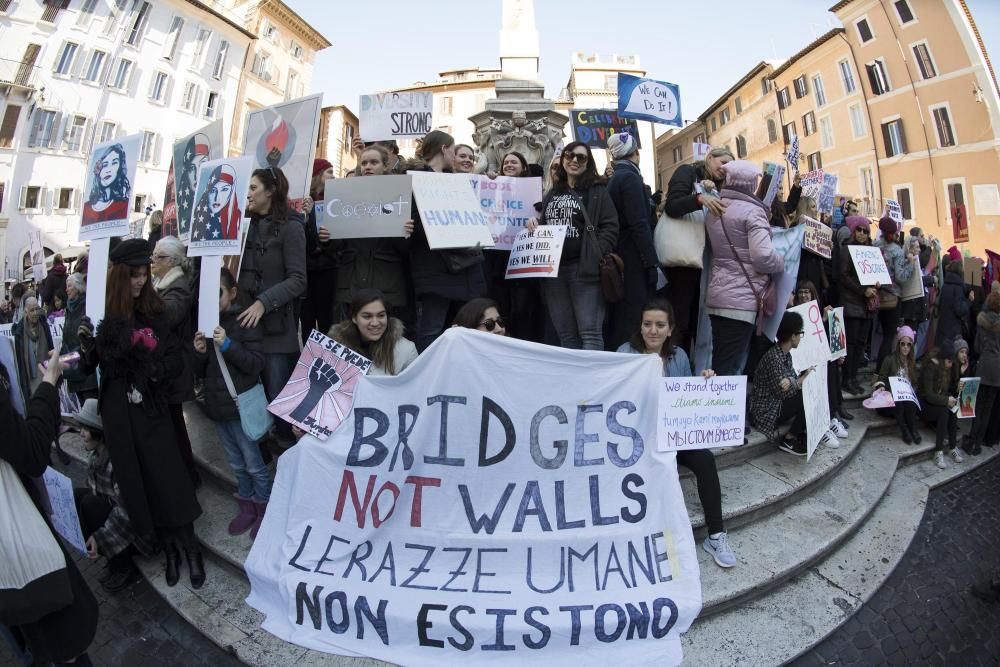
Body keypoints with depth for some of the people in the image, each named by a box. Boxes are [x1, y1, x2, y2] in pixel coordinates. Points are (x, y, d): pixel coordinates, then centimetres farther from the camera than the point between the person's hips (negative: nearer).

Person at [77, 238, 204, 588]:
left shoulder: (152, 311, 2)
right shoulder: (101, 314, -2)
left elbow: (175, 359, 0)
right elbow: (88, 367, 0)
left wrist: (152, 370, -17)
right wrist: (86, 343, -18)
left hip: (151, 407, 0)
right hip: (118, 412, 0)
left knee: (168, 477, 0)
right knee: (138, 481, 8)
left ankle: (190, 548, 11)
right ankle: (169, 548, 22)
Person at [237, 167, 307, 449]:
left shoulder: (290, 226, -6)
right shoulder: (250, 225, 14)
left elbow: (297, 280, -13)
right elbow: (242, 272, 17)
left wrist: (264, 302, -22)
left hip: (275, 325, -6)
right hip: (246, 321, 6)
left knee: (278, 395, -3)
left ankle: (289, 451, 14)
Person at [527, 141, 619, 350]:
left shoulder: (597, 190, 5)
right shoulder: (552, 193, 21)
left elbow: (610, 227, -4)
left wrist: (595, 256, -17)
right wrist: (534, 225, 7)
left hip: (584, 268, -5)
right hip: (553, 269, 5)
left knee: (590, 333, -8)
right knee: (566, 335, 9)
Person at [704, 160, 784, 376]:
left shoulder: (714, 210, 13)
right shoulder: (752, 210, -10)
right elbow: (763, 256, -17)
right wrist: (782, 261, 2)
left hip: (718, 296, 7)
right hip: (742, 299, -7)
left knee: (719, 363, 14)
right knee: (730, 367, -4)